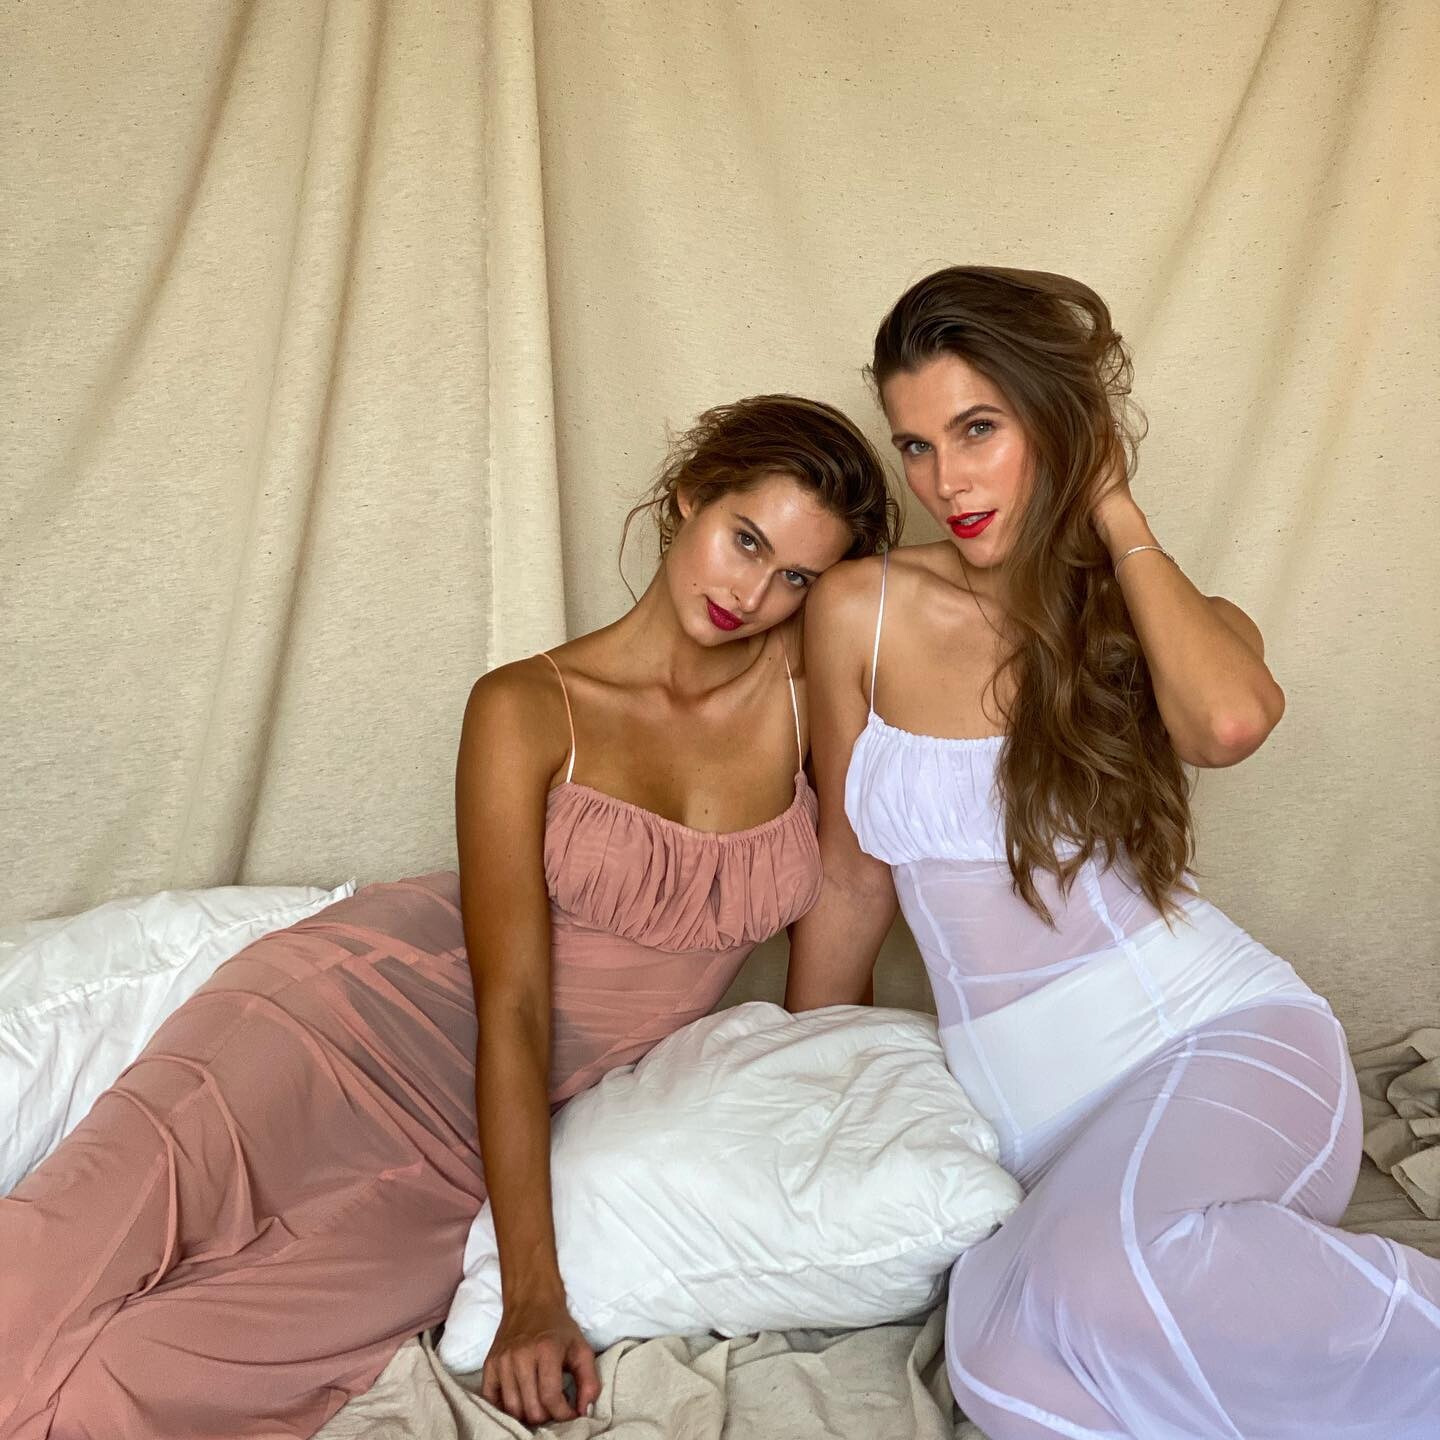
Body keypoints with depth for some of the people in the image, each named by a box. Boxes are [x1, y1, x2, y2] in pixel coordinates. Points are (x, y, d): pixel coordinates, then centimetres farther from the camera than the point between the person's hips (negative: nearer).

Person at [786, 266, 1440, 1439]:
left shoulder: (1170, 624, 5)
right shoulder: (862, 615, 5)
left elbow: (1229, 721, -22)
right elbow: (853, 883, 15)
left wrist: (1117, 518, -6)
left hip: (1210, 1035, -1)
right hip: (1026, 1105, 2)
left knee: (1108, 1272, -36)